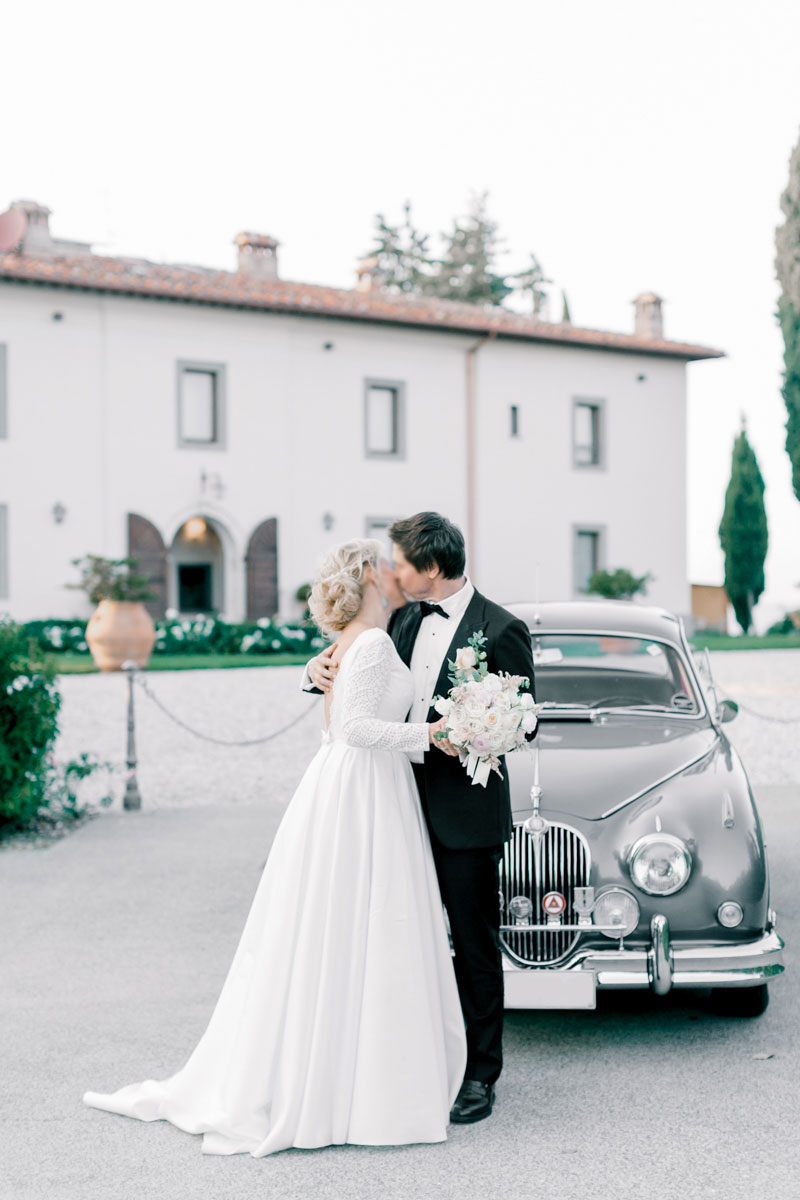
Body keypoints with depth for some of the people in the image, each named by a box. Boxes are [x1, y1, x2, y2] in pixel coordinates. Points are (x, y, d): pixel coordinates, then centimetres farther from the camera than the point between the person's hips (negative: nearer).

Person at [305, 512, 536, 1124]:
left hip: (467, 810, -6)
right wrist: (321, 671, -2)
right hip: (409, 803, 6)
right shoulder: (406, 619, 9)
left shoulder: (501, 629, -10)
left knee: (475, 946, 4)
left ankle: (480, 1075, 15)